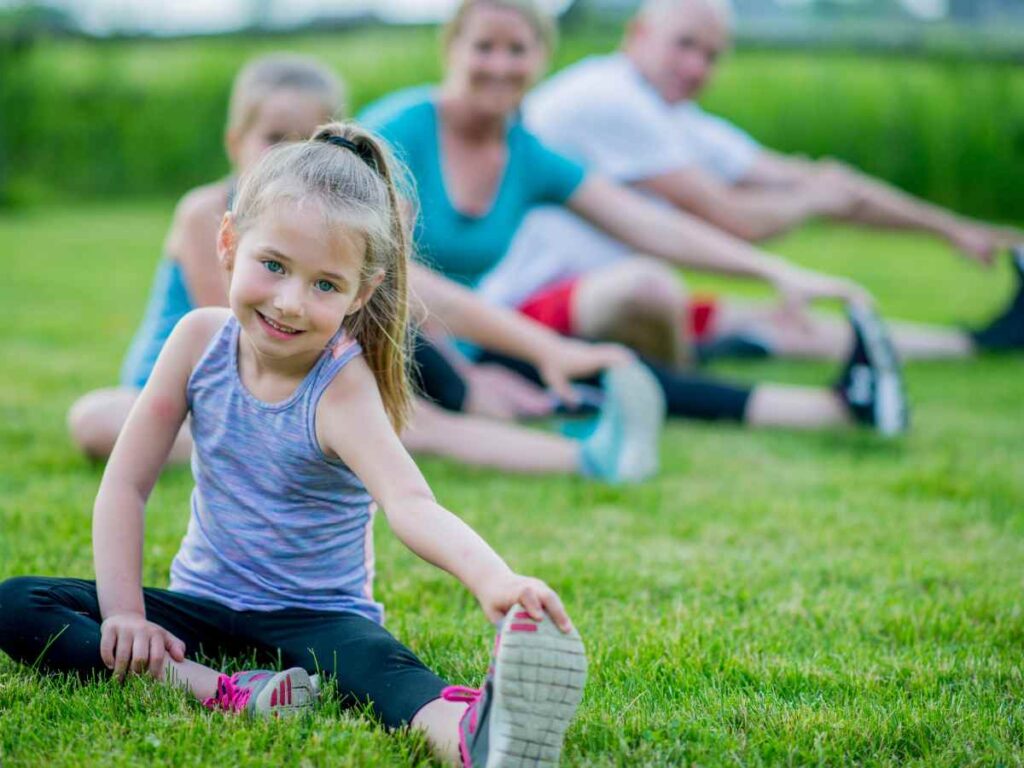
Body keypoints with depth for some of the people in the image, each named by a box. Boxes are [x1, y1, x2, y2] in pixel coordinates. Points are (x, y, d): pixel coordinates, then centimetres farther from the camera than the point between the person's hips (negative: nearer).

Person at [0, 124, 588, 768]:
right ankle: (223, 693, -31)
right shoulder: (201, 339, -8)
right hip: (201, 601, 5)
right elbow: (126, 485, -3)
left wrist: (492, 578, -59)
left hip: (317, 615, -5)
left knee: (376, 661, -39)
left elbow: (410, 503, -39)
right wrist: (124, 612, -14)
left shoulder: (343, 388, -21)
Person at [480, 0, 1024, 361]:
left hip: (607, 307, 10)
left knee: (792, 329, 6)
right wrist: (812, 199, 3)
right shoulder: (609, 98, -17)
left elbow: (819, 182, 18)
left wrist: (952, 228, 19)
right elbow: (735, 220, -18)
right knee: (647, 285, -39)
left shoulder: (683, 127, 13)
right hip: (526, 309, -10)